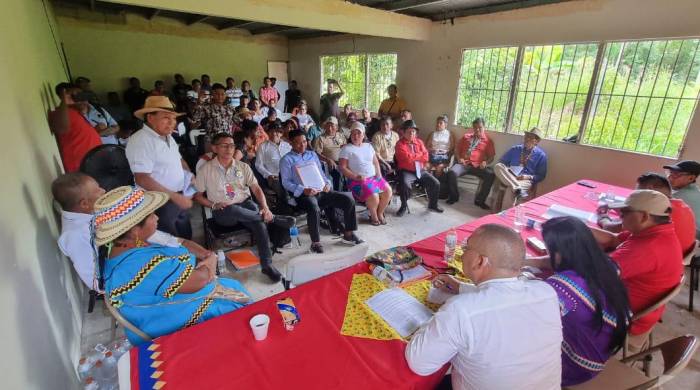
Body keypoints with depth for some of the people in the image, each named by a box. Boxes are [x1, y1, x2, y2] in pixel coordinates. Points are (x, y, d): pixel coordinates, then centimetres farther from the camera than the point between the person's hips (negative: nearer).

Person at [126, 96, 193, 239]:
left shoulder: (168, 137, 10)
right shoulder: (140, 140, -19)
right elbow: (142, 179, -25)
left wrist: (191, 178, 7)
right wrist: (175, 197, -26)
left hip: (179, 197, 9)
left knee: (186, 237, 21)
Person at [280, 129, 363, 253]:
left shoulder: (312, 154, 23)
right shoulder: (287, 160, 6)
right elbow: (286, 182, -3)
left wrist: (327, 183, 0)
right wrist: (303, 190, -19)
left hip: (321, 191, 5)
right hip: (303, 194, -5)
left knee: (348, 198, -13)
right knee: (314, 208, -39)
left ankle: (348, 234, 0)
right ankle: (315, 242, -19)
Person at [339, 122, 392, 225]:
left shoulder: (368, 146, 17)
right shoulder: (346, 149, -1)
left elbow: (376, 162, 21)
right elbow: (342, 167, -8)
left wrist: (379, 173, 3)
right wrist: (356, 177, -17)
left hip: (374, 177, 6)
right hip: (357, 180, -6)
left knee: (388, 191, -15)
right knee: (373, 195, -28)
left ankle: (380, 213, 9)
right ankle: (373, 216, 3)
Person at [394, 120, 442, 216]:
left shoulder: (419, 141, 10)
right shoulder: (400, 144, -7)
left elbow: (425, 157, 3)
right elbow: (407, 157, -20)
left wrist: (414, 156, -8)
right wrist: (420, 154, -6)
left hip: (420, 170, 6)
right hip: (406, 171, -5)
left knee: (435, 183, -4)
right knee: (405, 184, -34)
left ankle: (432, 205, 19)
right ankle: (404, 206, -8)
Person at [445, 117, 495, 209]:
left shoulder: (488, 140, 16)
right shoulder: (466, 137, 21)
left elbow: (491, 156, 12)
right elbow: (458, 149, 20)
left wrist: (486, 162, -10)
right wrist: (459, 158, -1)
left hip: (477, 166, 0)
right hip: (464, 164, 0)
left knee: (491, 175, -29)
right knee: (451, 172, -32)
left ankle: (479, 200, -13)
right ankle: (454, 196, -8)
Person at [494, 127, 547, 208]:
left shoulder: (541, 155, 6)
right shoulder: (515, 149, 13)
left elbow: (541, 176, 6)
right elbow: (501, 162, 15)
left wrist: (529, 177, -13)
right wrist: (505, 170, -8)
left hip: (526, 180, -3)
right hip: (508, 177, 3)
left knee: (511, 189, -38)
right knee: (498, 166, -29)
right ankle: (518, 189, -42)